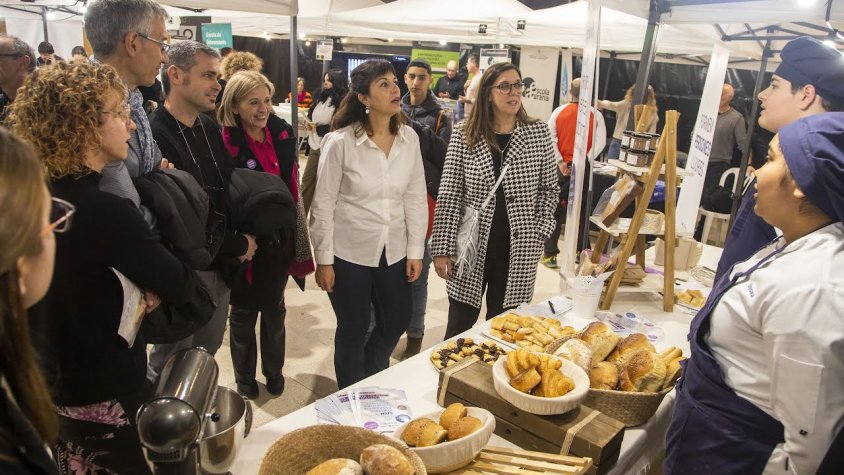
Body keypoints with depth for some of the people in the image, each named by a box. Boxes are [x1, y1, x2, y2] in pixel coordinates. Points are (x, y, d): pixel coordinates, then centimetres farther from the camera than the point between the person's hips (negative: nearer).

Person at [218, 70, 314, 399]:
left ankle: (274, 371, 38)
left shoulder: (282, 133, 1)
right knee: (244, 311, 14)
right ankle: (244, 378, 34)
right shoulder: (226, 142, -15)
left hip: (279, 237, 4)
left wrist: (296, 233, 8)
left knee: (275, 309, 18)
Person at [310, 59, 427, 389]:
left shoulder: (409, 138, -3)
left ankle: (372, 378, 48)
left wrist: (415, 251, 3)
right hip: (350, 253, -4)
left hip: (394, 252, 4)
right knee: (353, 330, 11)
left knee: (397, 322, 18)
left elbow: (416, 198, 3)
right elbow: (323, 205, -10)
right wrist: (324, 261, -8)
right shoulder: (340, 142, -14)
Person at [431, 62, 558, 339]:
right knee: (460, 328, 9)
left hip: (518, 250, 1)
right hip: (471, 247, -1)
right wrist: (443, 248, -7)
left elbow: (549, 189, 8)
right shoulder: (464, 135, -3)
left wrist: (539, 233, -2)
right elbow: (448, 196, -3)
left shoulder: (539, 133, 1)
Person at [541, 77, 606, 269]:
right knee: (581, 211, 13)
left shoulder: (559, 111, -1)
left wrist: (560, 161, -7)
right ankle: (580, 251, 20)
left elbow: (549, 138, -6)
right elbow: (600, 142, -10)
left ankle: (549, 253, 9)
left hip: (562, 167, 0)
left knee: (555, 209, 7)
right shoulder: (595, 115, -3)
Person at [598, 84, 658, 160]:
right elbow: (612, 105, -27)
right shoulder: (626, 105, -6)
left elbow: (651, 136, 2)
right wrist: (602, 104, -49)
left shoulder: (652, 113, -2)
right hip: (618, 143, 0)